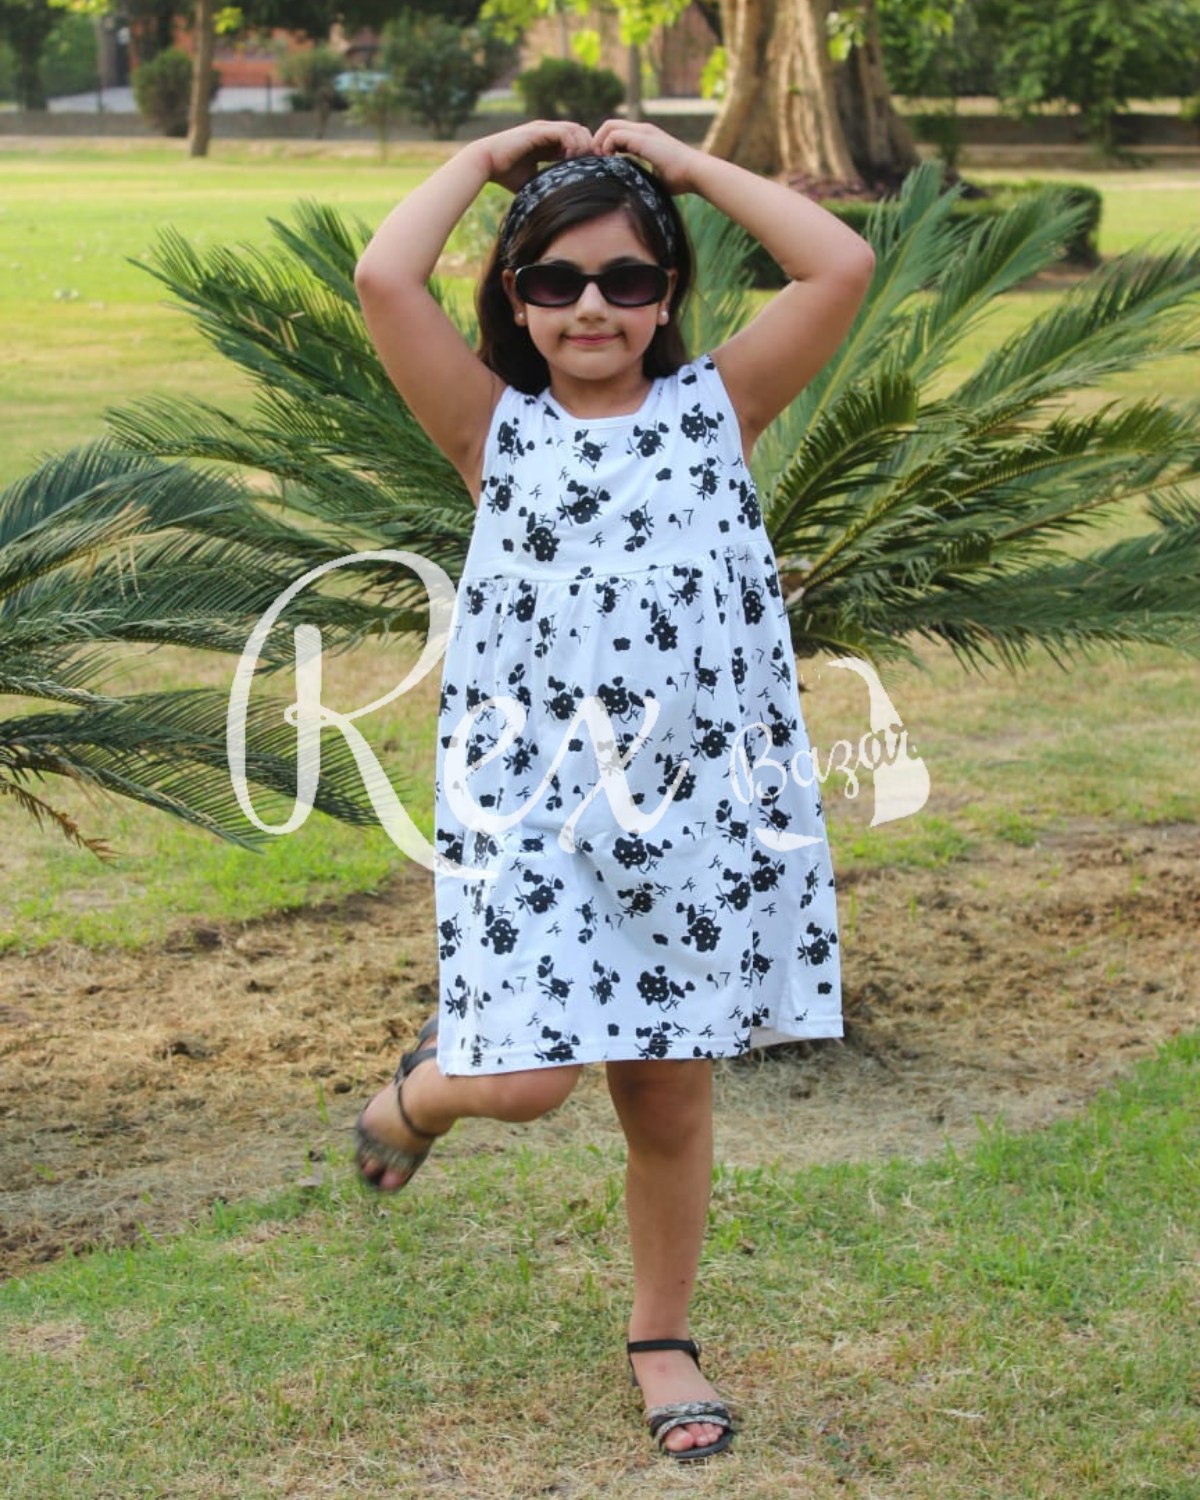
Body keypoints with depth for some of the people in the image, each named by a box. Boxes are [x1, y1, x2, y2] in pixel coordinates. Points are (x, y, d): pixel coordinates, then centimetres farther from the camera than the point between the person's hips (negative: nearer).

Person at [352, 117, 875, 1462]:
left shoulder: (715, 407, 5)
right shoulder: (494, 427, 2)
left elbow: (842, 267, -6)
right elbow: (384, 279, -11)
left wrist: (689, 164, 2)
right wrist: (483, 158, 2)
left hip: (697, 801, 2)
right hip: (530, 800, -1)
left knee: (670, 1101, 11)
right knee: (523, 1081, -10)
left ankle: (662, 1338, 32)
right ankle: (426, 1088, 27)